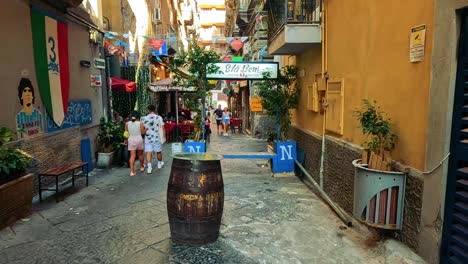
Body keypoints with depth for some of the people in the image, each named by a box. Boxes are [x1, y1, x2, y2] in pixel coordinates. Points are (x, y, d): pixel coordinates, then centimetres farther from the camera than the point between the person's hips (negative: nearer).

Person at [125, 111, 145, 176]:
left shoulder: (127, 123, -3)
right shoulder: (140, 123, -9)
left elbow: (126, 132, 4)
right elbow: (143, 132, -7)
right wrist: (144, 127, 10)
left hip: (131, 140, 1)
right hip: (139, 139, -1)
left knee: (132, 156, 0)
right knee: (140, 154, 18)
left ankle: (132, 171, -8)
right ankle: (142, 167, 37)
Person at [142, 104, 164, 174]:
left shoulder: (145, 118, -2)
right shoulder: (159, 118, -3)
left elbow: (143, 129, -3)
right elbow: (162, 128, -4)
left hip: (148, 138, 0)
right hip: (157, 137, 1)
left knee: (148, 152, -2)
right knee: (159, 151, 17)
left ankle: (149, 167, -13)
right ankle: (159, 163, 35)